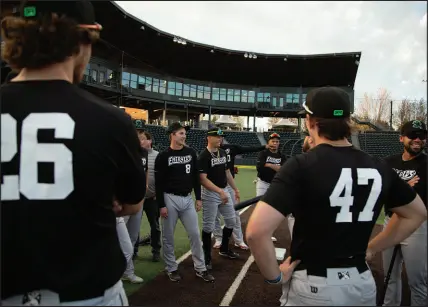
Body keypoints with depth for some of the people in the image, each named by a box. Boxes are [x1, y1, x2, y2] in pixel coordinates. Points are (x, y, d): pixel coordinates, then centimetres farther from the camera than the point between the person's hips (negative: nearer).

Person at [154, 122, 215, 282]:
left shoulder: (191, 152, 5)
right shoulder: (163, 156, -8)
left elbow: (196, 177, 10)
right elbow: (159, 183, -9)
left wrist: (198, 198, 7)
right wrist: (161, 205, -12)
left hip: (188, 199, 4)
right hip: (170, 199, -4)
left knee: (195, 234, 8)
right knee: (168, 236, 7)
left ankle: (200, 269, 20)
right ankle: (172, 269, 24)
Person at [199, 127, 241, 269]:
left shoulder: (223, 153, 8)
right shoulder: (204, 156, -15)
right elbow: (203, 179, -22)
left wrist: (235, 189, 16)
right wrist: (219, 191, -30)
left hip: (225, 191, 8)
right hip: (210, 194, -8)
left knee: (231, 220, 15)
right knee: (208, 226, 1)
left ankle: (224, 249, 34)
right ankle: (207, 256, 17)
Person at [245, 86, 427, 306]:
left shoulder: (301, 166, -20)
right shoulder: (378, 168, -3)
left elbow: (256, 231, -29)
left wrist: (275, 276, -12)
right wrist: (371, 249, 13)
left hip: (312, 286, -4)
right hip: (362, 282, 5)